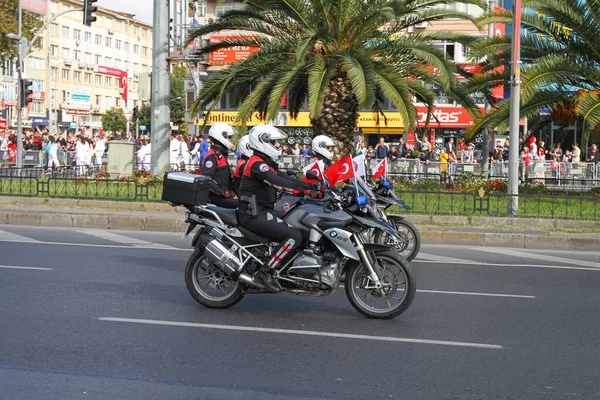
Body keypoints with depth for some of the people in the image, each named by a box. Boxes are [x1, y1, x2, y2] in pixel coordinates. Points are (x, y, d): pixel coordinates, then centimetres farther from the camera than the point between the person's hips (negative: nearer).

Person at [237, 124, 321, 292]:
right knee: (294, 236, -21)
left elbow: (286, 178, 14)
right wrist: (305, 191, -36)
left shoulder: (266, 164, 19)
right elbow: (276, 182, -29)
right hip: (254, 215, -11)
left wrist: (315, 188, 4)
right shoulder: (257, 163, -14)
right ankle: (265, 272, -19)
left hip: (261, 213, 11)